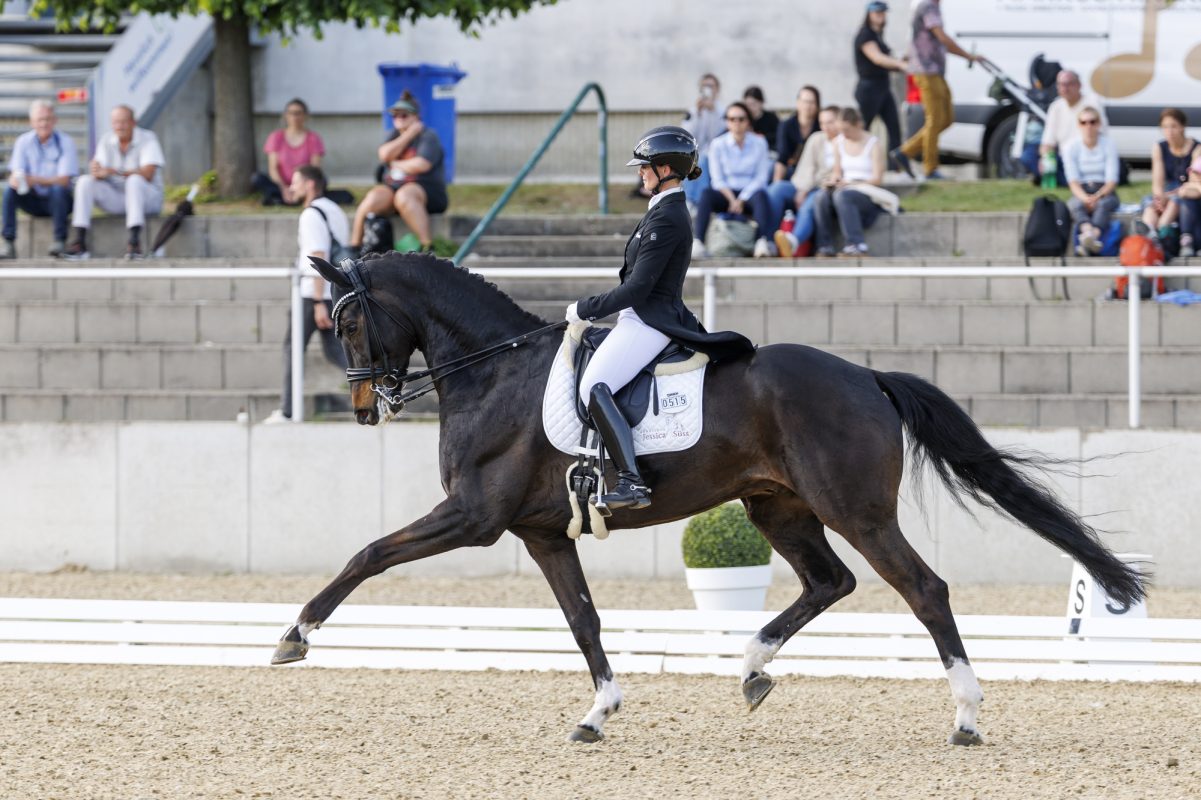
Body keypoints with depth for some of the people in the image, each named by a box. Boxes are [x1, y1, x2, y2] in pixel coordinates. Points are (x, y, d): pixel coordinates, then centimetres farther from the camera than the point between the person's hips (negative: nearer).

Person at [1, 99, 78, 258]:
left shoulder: (65, 142, -11)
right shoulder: (23, 142, -2)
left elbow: (64, 180, -20)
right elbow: (14, 176, -7)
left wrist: (35, 180, -37)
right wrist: (16, 181, -35)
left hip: (57, 201, -3)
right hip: (33, 201, 3)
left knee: (58, 189, -34)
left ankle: (60, 241, -25)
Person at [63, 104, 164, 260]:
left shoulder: (147, 139, -11)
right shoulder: (107, 140, 3)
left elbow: (148, 174, -24)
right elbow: (96, 168, -7)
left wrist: (116, 172, -36)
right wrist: (96, 172, -35)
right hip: (116, 199, 4)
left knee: (134, 180, -36)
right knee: (84, 181, -17)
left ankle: (135, 242, -47)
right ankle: (79, 241, -26)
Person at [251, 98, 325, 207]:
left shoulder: (313, 139, 3)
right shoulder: (276, 137, 5)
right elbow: (273, 168, -3)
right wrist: (284, 188, -21)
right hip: (280, 185, 0)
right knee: (256, 179, -26)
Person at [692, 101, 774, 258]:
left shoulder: (759, 143, 3)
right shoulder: (718, 145, 4)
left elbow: (761, 177, -2)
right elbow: (718, 179, 0)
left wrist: (741, 200, -13)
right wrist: (732, 199, -16)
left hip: (750, 194, -1)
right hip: (726, 193, 1)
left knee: (760, 196, -35)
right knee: (706, 194, -30)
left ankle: (762, 242, -51)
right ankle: (698, 243, -44)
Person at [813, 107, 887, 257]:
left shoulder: (873, 145, -3)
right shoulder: (839, 142, 13)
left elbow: (877, 179, -8)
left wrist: (851, 183, -20)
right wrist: (833, 180, -6)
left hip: (869, 195, -5)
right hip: (846, 189, 5)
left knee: (842, 196, -37)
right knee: (822, 196, -29)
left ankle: (856, 245, -42)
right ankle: (825, 248, -30)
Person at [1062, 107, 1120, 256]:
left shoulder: (1108, 145, 1)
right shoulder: (1071, 147, 4)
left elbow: (1112, 181, -4)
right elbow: (1073, 182, -3)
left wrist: (1097, 197, -23)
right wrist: (1085, 198, -23)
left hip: (1104, 192, -1)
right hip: (1081, 193, 1)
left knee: (1103, 204, -37)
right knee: (1076, 205, -35)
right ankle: (1088, 232, -67)